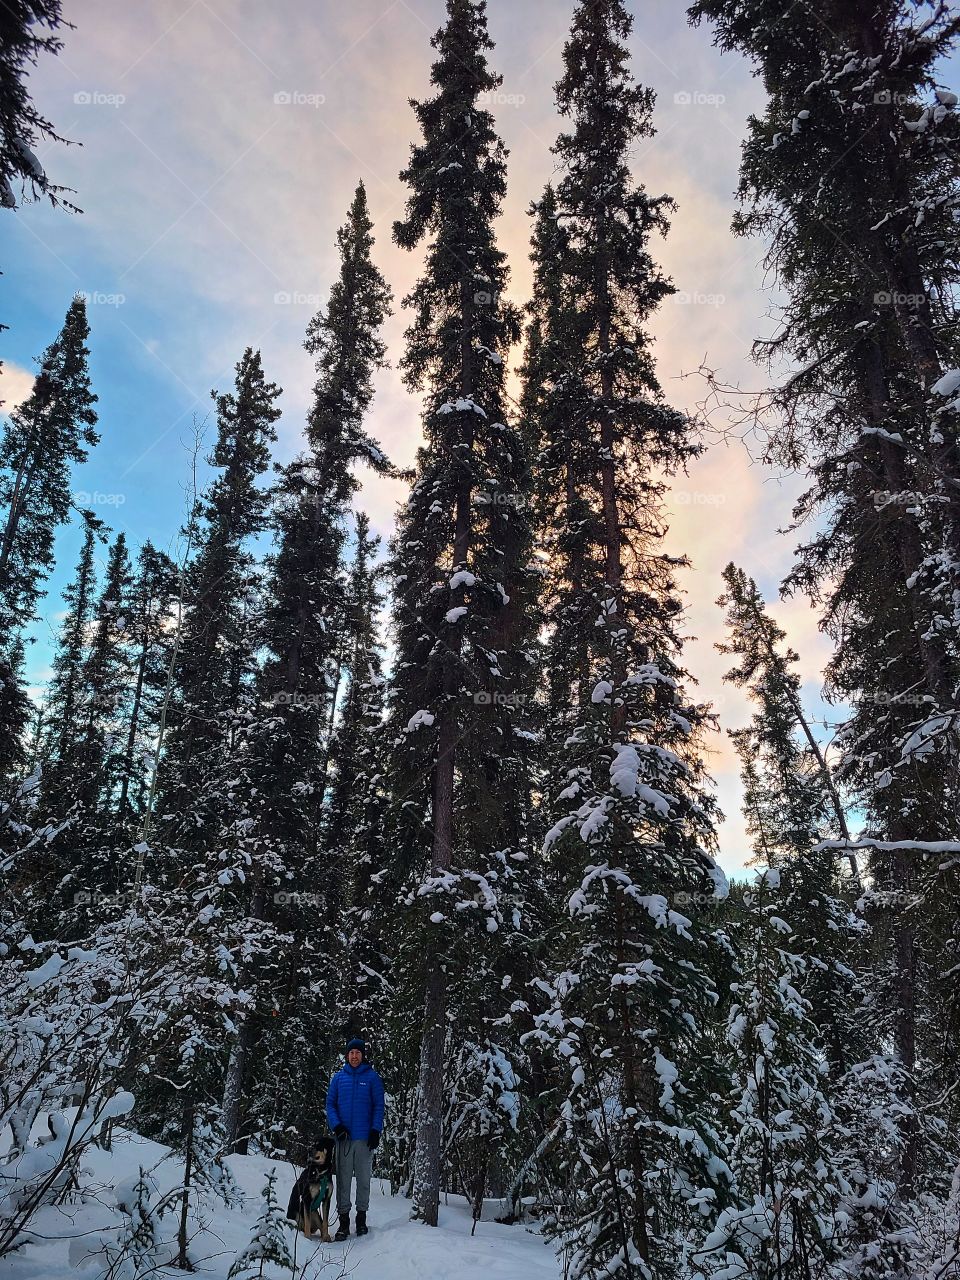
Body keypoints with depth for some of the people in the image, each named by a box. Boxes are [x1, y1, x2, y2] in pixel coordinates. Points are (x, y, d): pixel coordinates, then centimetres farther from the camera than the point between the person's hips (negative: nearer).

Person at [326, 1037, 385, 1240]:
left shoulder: (372, 1077, 0)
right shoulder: (339, 1077, 4)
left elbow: (379, 1106, 0)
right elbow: (330, 1104, 6)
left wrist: (376, 1131, -9)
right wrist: (336, 1125, -8)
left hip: (365, 1138, -1)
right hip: (344, 1136, 1)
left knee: (363, 1179, 7)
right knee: (343, 1179, 3)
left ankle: (361, 1218, 21)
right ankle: (343, 1221, 11)